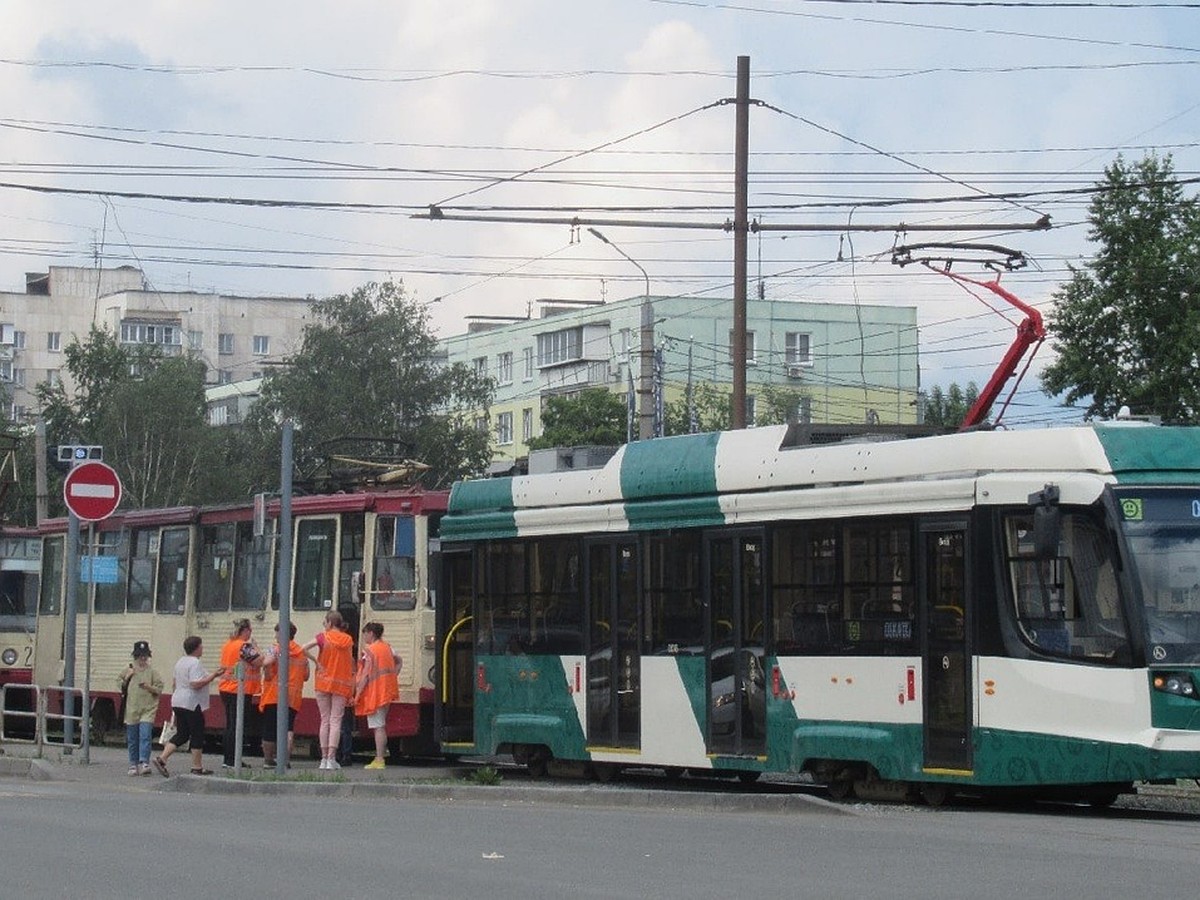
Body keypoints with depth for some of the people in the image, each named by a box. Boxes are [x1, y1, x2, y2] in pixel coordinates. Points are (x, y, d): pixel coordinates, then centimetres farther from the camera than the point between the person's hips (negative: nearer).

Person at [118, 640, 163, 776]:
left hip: (147, 710, -3)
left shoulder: (152, 671, 3)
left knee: (145, 736, -14)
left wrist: (149, 687, -15)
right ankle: (133, 764, 15)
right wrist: (126, 678, -4)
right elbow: (120, 688, 12)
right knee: (132, 739, 7)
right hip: (131, 710, 3)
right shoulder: (128, 671, 10)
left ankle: (144, 763, -18)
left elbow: (159, 690, 3)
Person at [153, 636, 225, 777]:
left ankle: (161, 759, 0)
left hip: (177, 702, 9)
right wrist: (213, 675, -20)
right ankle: (197, 767, 5)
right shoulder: (195, 663, -15)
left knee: (182, 735, 12)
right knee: (197, 735, 1)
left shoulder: (181, 662, 14)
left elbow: (175, 684, 23)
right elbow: (196, 684, -25)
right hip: (192, 704, -9)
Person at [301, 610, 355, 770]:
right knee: (336, 721, -1)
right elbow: (351, 662, 6)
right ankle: (331, 759, -10)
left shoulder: (324, 637, -4)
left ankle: (324, 758, 5)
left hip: (324, 683, -1)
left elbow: (304, 649, -15)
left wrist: (315, 661, -4)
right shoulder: (348, 640, 3)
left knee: (325, 720, 7)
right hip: (342, 684, 1)